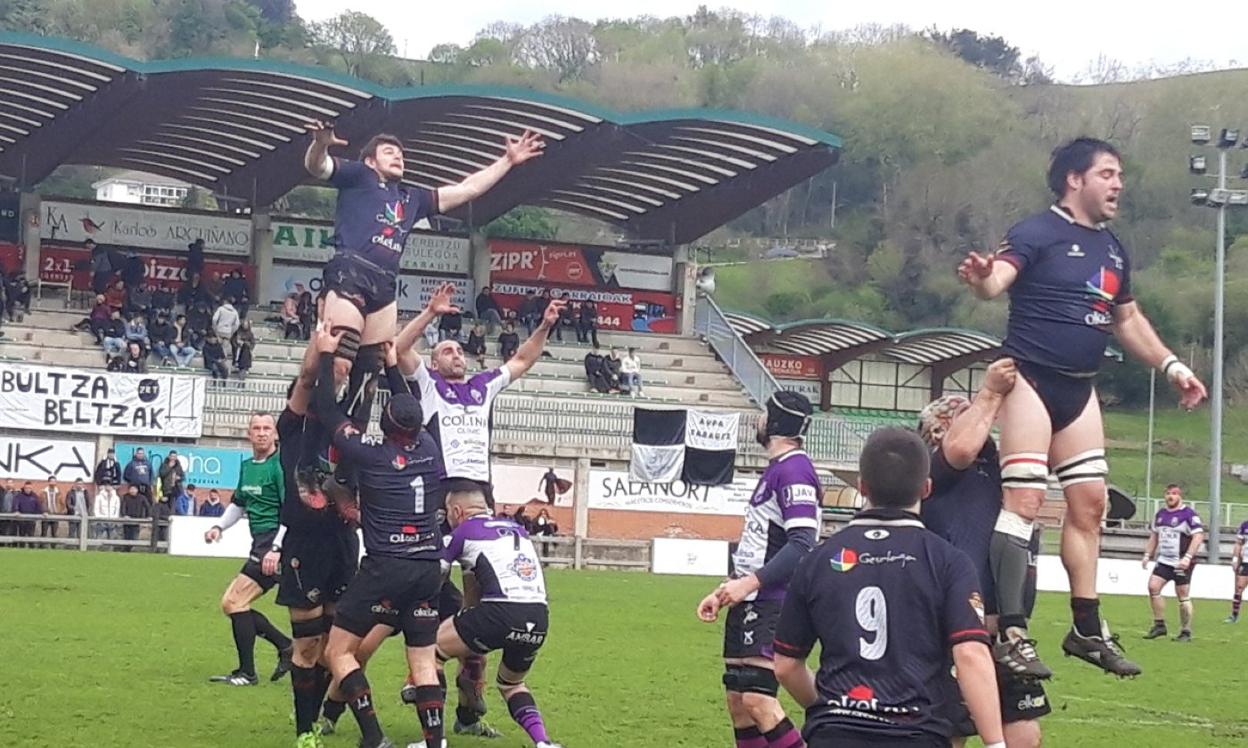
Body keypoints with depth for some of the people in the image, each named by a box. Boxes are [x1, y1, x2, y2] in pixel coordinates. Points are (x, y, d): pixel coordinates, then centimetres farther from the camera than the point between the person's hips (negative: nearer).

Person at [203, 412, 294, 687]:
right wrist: (219, 526, 13)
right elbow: (239, 504, 30)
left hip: (275, 543, -9)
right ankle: (286, 647, 12)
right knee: (230, 604, 8)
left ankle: (247, 673, -7)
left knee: (234, 601, -12)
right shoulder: (247, 467, 15)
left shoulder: (279, 465, -12)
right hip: (260, 545, 9)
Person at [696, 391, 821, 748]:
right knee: (738, 701, 10)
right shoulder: (775, 470, 18)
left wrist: (751, 582, -27)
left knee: (757, 699, -20)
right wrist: (724, 592, 22)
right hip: (750, 605, 10)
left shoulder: (794, 470, -14)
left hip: (773, 604, -10)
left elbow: (801, 544, -24)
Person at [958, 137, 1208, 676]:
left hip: (1079, 390, 8)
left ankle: (1087, 630, 19)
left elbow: (1127, 319, 28)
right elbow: (998, 278, -26)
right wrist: (981, 278, -49)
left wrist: (1170, 366, 23)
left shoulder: (1112, 249, 15)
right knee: (1025, 500, -15)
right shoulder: (1038, 233, -9)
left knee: (1089, 504, 10)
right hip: (1031, 380, -8)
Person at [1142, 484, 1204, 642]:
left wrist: (1187, 558, -25)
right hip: (1163, 561, 6)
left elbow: (1198, 536, -17)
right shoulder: (1160, 514, 12)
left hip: (1181, 563, -6)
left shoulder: (1189, 514, -10)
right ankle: (1159, 625, 1)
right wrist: (1147, 555, 14)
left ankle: (1186, 632, 6)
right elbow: (1154, 536, 23)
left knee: (1183, 596, -3)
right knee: (1153, 586, -8)